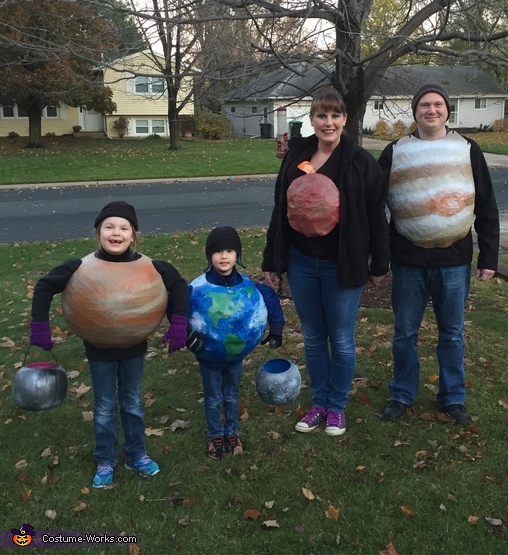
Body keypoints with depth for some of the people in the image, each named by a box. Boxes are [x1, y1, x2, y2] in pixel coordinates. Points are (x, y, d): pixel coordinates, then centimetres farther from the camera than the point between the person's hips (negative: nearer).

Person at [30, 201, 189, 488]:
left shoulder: (149, 267, -18)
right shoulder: (82, 268, -19)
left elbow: (179, 285, -4)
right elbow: (44, 287, -7)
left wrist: (179, 324, -12)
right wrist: (39, 326, -11)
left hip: (134, 348, 1)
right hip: (99, 350, -1)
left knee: (133, 403, 19)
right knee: (104, 407, 14)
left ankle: (137, 455, 39)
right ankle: (105, 461, 34)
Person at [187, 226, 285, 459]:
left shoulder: (248, 286, -13)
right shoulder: (198, 288, -23)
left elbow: (271, 300, 1)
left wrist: (276, 330, 1)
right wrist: (187, 337, -20)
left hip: (237, 354, 2)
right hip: (209, 356, -2)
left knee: (231, 395, 21)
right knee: (213, 398, 15)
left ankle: (232, 432, 40)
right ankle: (215, 435, 35)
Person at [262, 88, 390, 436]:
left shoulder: (360, 162, -8)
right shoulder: (296, 157, 3)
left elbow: (376, 216, -5)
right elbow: (280, 211, 8)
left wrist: (379, 264, -3)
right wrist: (272, 261, 8)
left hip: (341, 266, -3)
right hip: (301, 263, 4)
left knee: (341, 340, 9)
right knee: (313, 338, 15)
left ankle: (338, 406, 28)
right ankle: (319, 403, 32)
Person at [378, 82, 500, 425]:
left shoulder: (468, 150, 2)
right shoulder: (395, 152, 2)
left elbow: (486, 207, 3)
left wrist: (489, 256, 0)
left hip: (455, 260, 0)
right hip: (409, 261, 0)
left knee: (452, 333, 12)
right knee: (405, 332, 10)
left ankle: (453, 397, 28)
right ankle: (402, 395, 27)